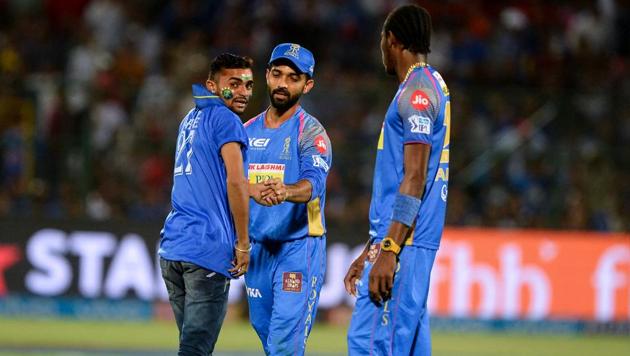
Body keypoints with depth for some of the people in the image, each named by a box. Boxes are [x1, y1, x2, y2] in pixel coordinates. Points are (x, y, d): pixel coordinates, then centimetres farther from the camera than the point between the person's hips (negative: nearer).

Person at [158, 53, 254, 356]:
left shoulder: (189, 120, 21)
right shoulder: (225, 120, -5)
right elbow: (235, 183, -14)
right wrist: (242, 243, -10)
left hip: (172, 246, 8)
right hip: (209, 249, -8)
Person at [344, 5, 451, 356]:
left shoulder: (416, 91, -10)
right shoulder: (432, 87, 21)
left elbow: (414, 179, -18)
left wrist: (389, 251, -23)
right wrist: (371, 251, 25)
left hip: (404, 244, -10)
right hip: (414, 243, 10)